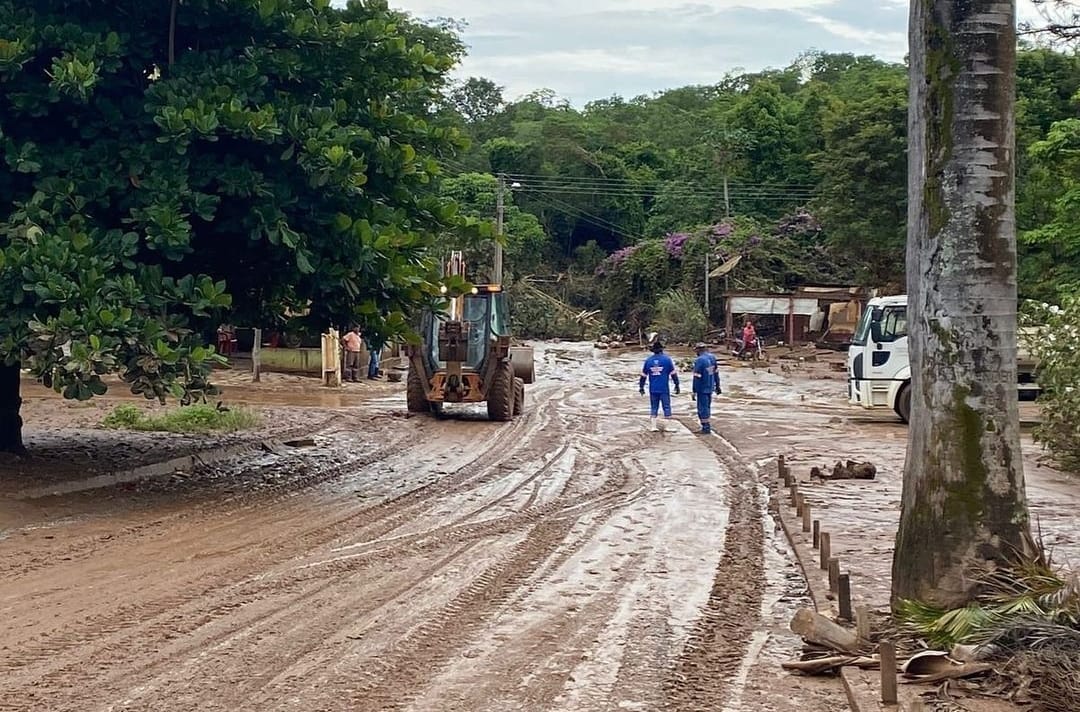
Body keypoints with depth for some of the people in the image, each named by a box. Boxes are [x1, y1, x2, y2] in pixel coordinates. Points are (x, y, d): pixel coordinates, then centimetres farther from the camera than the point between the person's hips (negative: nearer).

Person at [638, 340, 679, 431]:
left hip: (653, 389, 3)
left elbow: (643, 375, 8)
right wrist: (677, 385, 4)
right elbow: (673, 373, -3)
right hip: (664, 389, -3)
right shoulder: (667, 359, -5)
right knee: (666, 406, 4)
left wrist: (641, 387, 17)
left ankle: (653, 426, 9)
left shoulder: (648, 360, 3)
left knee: (653, 408, 10)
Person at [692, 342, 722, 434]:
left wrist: (694, 391, -15)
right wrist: (717, 386, 21)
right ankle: (707, 425, 26)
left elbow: (697, 377, -19)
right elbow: (716, 373, 12)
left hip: (702, 389, -7)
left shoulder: (699, 361, -20)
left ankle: (706, 427, 5)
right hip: (710, 388, 7)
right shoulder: (712, 358, 3)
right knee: (707, 406, 18)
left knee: (702, 407, 2)